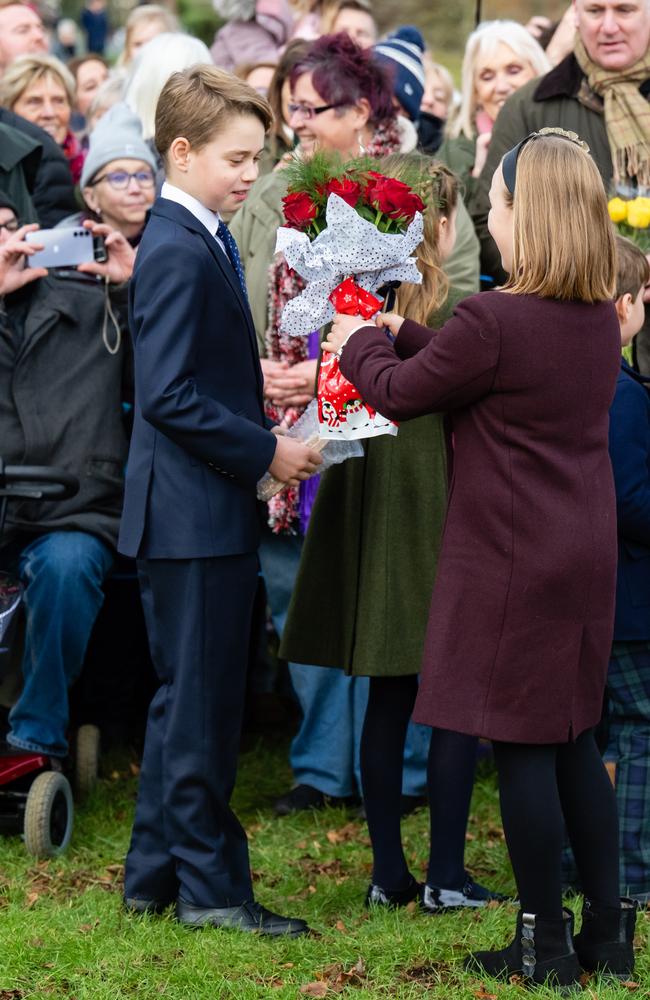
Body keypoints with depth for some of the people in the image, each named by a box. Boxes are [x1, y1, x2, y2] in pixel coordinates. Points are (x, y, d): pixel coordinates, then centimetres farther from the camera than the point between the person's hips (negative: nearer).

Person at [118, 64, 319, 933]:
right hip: (192, 514, -10)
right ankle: (209, 886, 6)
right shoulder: (178, 251, -18)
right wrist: (265, 451, -19)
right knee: (200, 704, -2)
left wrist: (262, 438, 11)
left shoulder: (204, 240, 14)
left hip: (207, 512, 10)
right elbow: (168, 395, -24)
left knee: (189, 699, 16)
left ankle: (156, 877, 24)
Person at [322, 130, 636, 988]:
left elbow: (400, 391, -5)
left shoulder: (493, 321, -20)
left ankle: (545, 944, 7)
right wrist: (399, 336, 25)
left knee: (523, 749, 1)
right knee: (574, 742, 15)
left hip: (512, 562, -8)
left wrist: (360, 341, 14)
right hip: (586, 558, 8)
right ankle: (608, 929, 18)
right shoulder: (601, 319, 5)